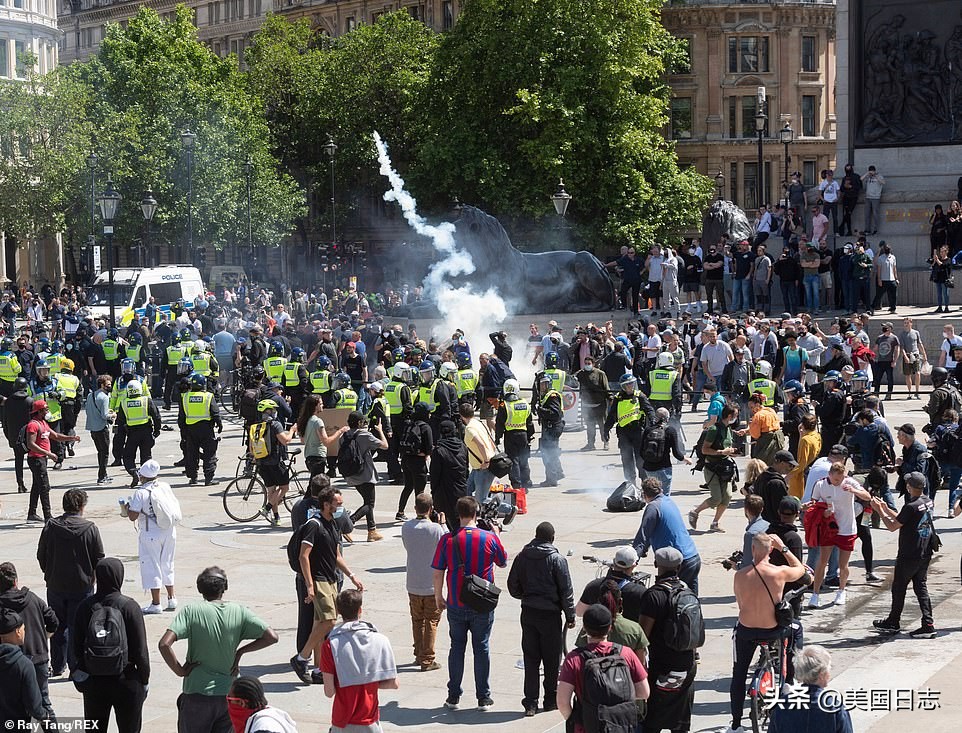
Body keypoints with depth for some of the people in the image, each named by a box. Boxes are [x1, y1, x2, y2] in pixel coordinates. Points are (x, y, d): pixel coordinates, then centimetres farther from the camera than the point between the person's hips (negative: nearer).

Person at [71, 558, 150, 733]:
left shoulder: (85, 606, -4)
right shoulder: (129, 607, -13)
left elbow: (76, 645, 2)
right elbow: (140, 648, -11)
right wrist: (144, 679, 1)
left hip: (93, 682, 3)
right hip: (126, 680, -3)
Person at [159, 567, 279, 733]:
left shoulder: (191, 611, -12)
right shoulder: (239, 612, -3)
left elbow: (164, 644, -22)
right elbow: (271, 637, -4)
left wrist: (180, 671, -9)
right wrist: (240, 651, 4)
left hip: (198, 696, -3)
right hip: (230, 695, 3)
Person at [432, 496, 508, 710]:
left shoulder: (447, 540, -8)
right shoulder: (489, 538, -9)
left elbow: (438, 572, -4)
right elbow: (503, 562, 9)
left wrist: (438, 596, 11)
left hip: (456, 605, 1)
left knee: (457, 648, 12)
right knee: (481, 648, 10)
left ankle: (453, 697, 15)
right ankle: (483, 698, 15)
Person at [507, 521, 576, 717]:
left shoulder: (522, 557, 1)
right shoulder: (557, 559, -10)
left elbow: (513, 587, 6)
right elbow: (566, 591, -8)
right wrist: (570, 616, 0)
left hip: (528, 613, 3)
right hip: (550, 614, -3)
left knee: (531, 658, 6)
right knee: (552, 659, 8)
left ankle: (531, 702, 3)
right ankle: (550, 699, 16)